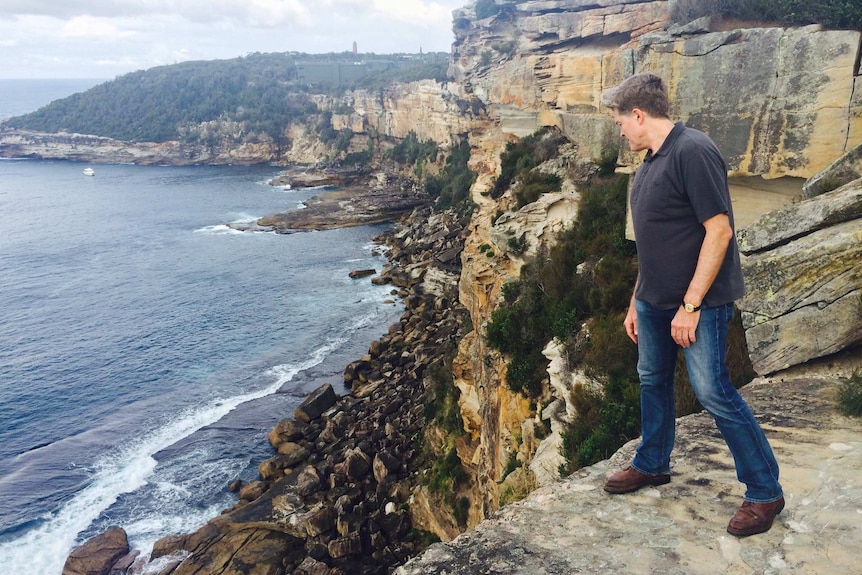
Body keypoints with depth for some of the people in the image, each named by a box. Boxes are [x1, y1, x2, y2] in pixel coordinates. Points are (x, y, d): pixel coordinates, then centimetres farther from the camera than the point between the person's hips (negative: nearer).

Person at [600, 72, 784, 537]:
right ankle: (652, 464, 36)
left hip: (698, 302, -9)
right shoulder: (651, 161, 11)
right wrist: (637, 301, 18)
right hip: (654, 300, 9)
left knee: (712, 391, -5)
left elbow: (719, 229, -22)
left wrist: (690, 305, -22)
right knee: (653, 381, 17)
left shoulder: (693, 151, -18)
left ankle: (764, 491, 10)